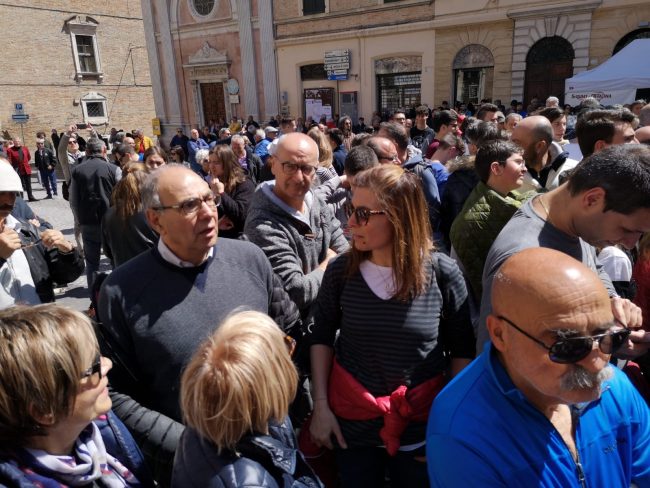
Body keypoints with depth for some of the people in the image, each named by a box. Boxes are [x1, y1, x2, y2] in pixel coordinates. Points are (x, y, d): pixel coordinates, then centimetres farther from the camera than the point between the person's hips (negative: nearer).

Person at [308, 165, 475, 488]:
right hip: (350, 420, 1)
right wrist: (321, 405, -2)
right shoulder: (341, 271, -11)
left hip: (423, 424, -1)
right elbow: (322, 337, 1)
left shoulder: (442, 274, -15)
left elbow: (462, 350, -4)